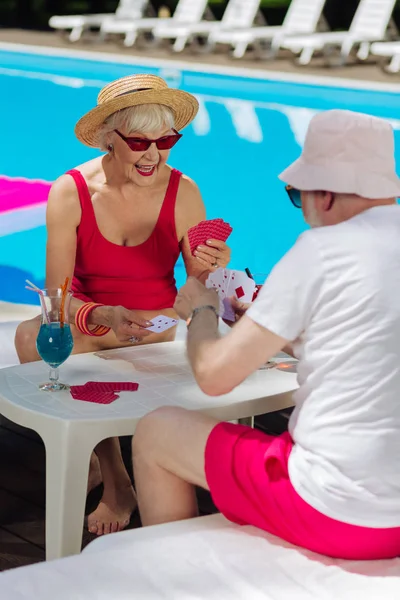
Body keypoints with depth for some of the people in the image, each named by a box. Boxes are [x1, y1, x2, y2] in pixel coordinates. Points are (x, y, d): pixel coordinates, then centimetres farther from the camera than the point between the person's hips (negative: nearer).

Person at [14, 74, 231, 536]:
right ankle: (112, 477, -15)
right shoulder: (72, 192, -12)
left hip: (158, 325, 1)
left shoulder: (182, 192, -9)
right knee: (31, 337, -30)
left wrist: (208, 271, -30)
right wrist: (105, 316, -37)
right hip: (88, 325, 0)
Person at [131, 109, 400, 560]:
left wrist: (201, 311, 8)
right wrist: (267, 318, 24)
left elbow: (214, 374, -12)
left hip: (339, 516, -8)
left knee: (154, 433, 11)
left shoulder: (323, 248, -16)